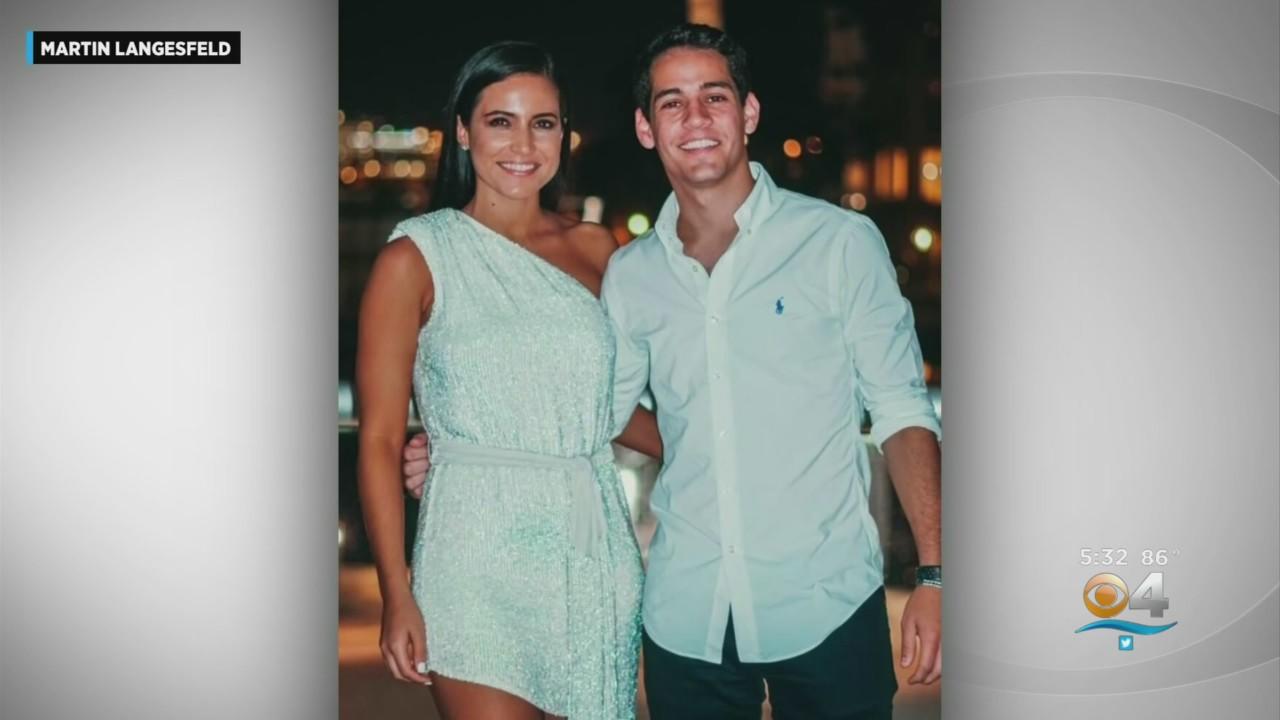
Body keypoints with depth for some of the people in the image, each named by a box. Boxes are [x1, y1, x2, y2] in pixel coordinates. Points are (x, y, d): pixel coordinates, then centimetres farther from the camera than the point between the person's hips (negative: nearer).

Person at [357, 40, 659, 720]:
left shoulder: (594, 249, 9)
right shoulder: (416, 259, -4)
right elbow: (379, 441, -5)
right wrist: (397, 597, -10)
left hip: (596, 545, 4)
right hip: (480, 560, -4)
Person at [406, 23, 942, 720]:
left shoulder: (840, 242, -2)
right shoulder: (631, 275, 7)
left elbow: (902, 413, -1)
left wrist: (932, 576, -8)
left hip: (826, 609, -3)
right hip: (685, 617, 3)